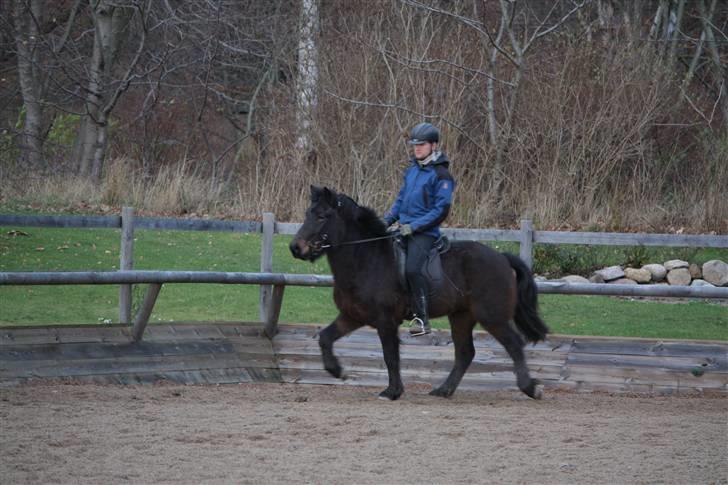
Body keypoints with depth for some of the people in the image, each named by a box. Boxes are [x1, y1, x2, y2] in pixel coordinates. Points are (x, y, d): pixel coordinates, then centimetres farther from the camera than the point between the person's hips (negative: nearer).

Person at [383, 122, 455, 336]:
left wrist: (414, 226, -18)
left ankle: (422, 318, -21)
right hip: (404, 228, 8)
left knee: (413, 269, -26)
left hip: (425, 232, -8)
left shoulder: (441, 175, -8)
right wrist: (388, 219, 9)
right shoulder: (412, 169, 15)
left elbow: (441, 210, -12)